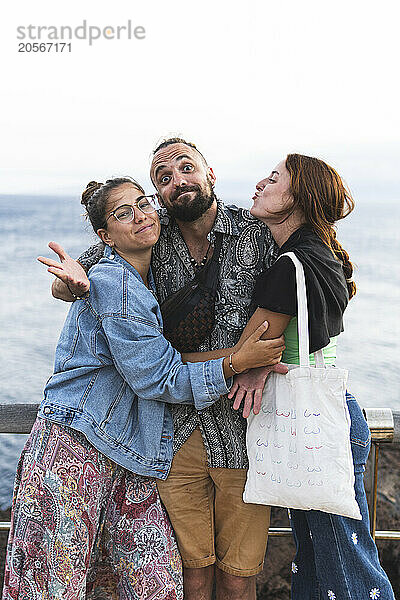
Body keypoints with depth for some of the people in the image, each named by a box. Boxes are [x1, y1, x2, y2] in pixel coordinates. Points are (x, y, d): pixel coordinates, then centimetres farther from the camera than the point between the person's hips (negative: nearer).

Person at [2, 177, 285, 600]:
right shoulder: (112, 281, -15)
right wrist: (237, 362, -15)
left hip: (126, 456, 8)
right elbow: (155, 378, -15)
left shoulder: (151, 280, 13)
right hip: (73, 448, -8)